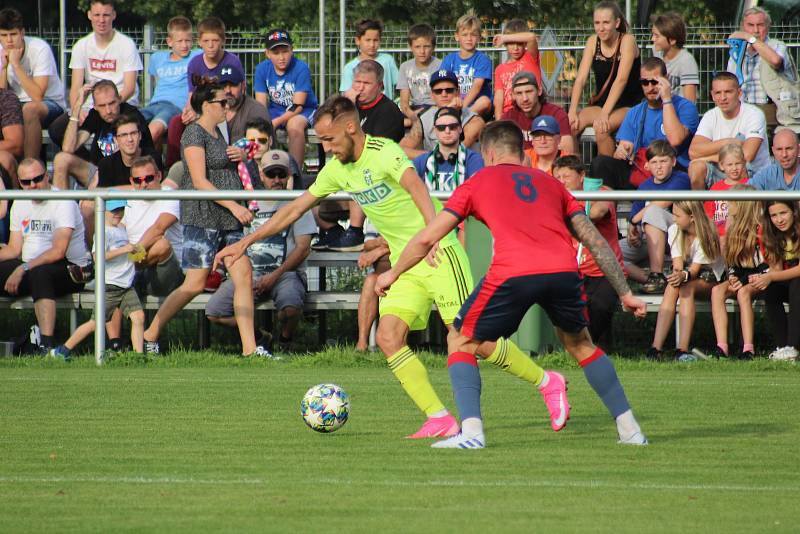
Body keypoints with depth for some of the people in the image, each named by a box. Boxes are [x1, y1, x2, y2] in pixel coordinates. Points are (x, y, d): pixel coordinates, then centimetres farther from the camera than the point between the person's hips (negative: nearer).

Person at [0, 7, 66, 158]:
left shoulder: (40, 49, -19)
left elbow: (37, 96, -28)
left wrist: (16, 64, -28)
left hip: (51, 103, -5)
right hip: (17, 106, 5)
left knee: (30, 109, -38)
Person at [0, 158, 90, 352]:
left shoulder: (63, 203, -11)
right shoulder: (20, 204, 13)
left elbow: (58, 251, -21)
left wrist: (24, 269, -26)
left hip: (69, 268, -7)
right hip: (29, 267, 7)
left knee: (38, 274, -39)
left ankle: (47, 345, -47)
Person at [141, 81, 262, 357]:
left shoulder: (216, 132, 17)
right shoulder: (195, 133, -9)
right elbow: (200, 181, -17)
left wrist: (240, 156, 10)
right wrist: (234, 206, -21)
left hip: (227, 220, 9)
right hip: (202, 215, -9)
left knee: (244, 276, -3)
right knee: (195, 284, -8)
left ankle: (250, 347, -4)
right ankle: (150, 335, 6)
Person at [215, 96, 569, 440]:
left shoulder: (384, 153, -19)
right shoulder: (337, 170, 6)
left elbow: (415, 186, -38)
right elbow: (295, 209, 15)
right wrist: (244, 243, 13)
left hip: (440, 255, -8)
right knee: (388, 337, -12)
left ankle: (547, 383, 10)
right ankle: (439, 419, -11)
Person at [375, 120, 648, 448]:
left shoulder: (478, 182, 22)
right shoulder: (550, 183, 30)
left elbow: (427, 239, 20)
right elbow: (595, 241, 26)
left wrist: (393, 274, 35)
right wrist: (624, 292, 30)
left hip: (513, 273, -3)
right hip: (564, 270, 3)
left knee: (461, 343, 17)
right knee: (580, 344, 29)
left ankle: (471, 431, -1)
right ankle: (629, 429, 24)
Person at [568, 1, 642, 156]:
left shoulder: (627, 41, -11)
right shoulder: (593, 42, 2)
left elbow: (621, 80, -21)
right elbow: (581, 78, -4)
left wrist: (604, 114, -31)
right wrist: (572, 112, -19)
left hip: (629, 105, -5)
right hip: (601, 102, 5)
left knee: (601, 127, -32)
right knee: (573, 124, -22)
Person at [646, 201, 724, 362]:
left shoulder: (706, 235, -17)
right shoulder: (674, 231, -4)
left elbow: (696, 267, -24)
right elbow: (677, 263, -11)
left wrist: (684, 276, -46)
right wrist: (677, 274, -34)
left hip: (708, 278, -4)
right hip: (685, 275, 4)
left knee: (687, 287, -36)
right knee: (672, 288, -31)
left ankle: (682, 349, -44)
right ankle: (656, 347, -42)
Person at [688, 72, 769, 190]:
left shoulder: (754, 114, -14)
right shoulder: (710, 116, 1)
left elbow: (747, 155, -26)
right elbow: (693, 152, -12)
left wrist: (708, 157, -16)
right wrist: (726, 142, -20)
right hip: (721, 174, 4)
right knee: (696, 167, -24)